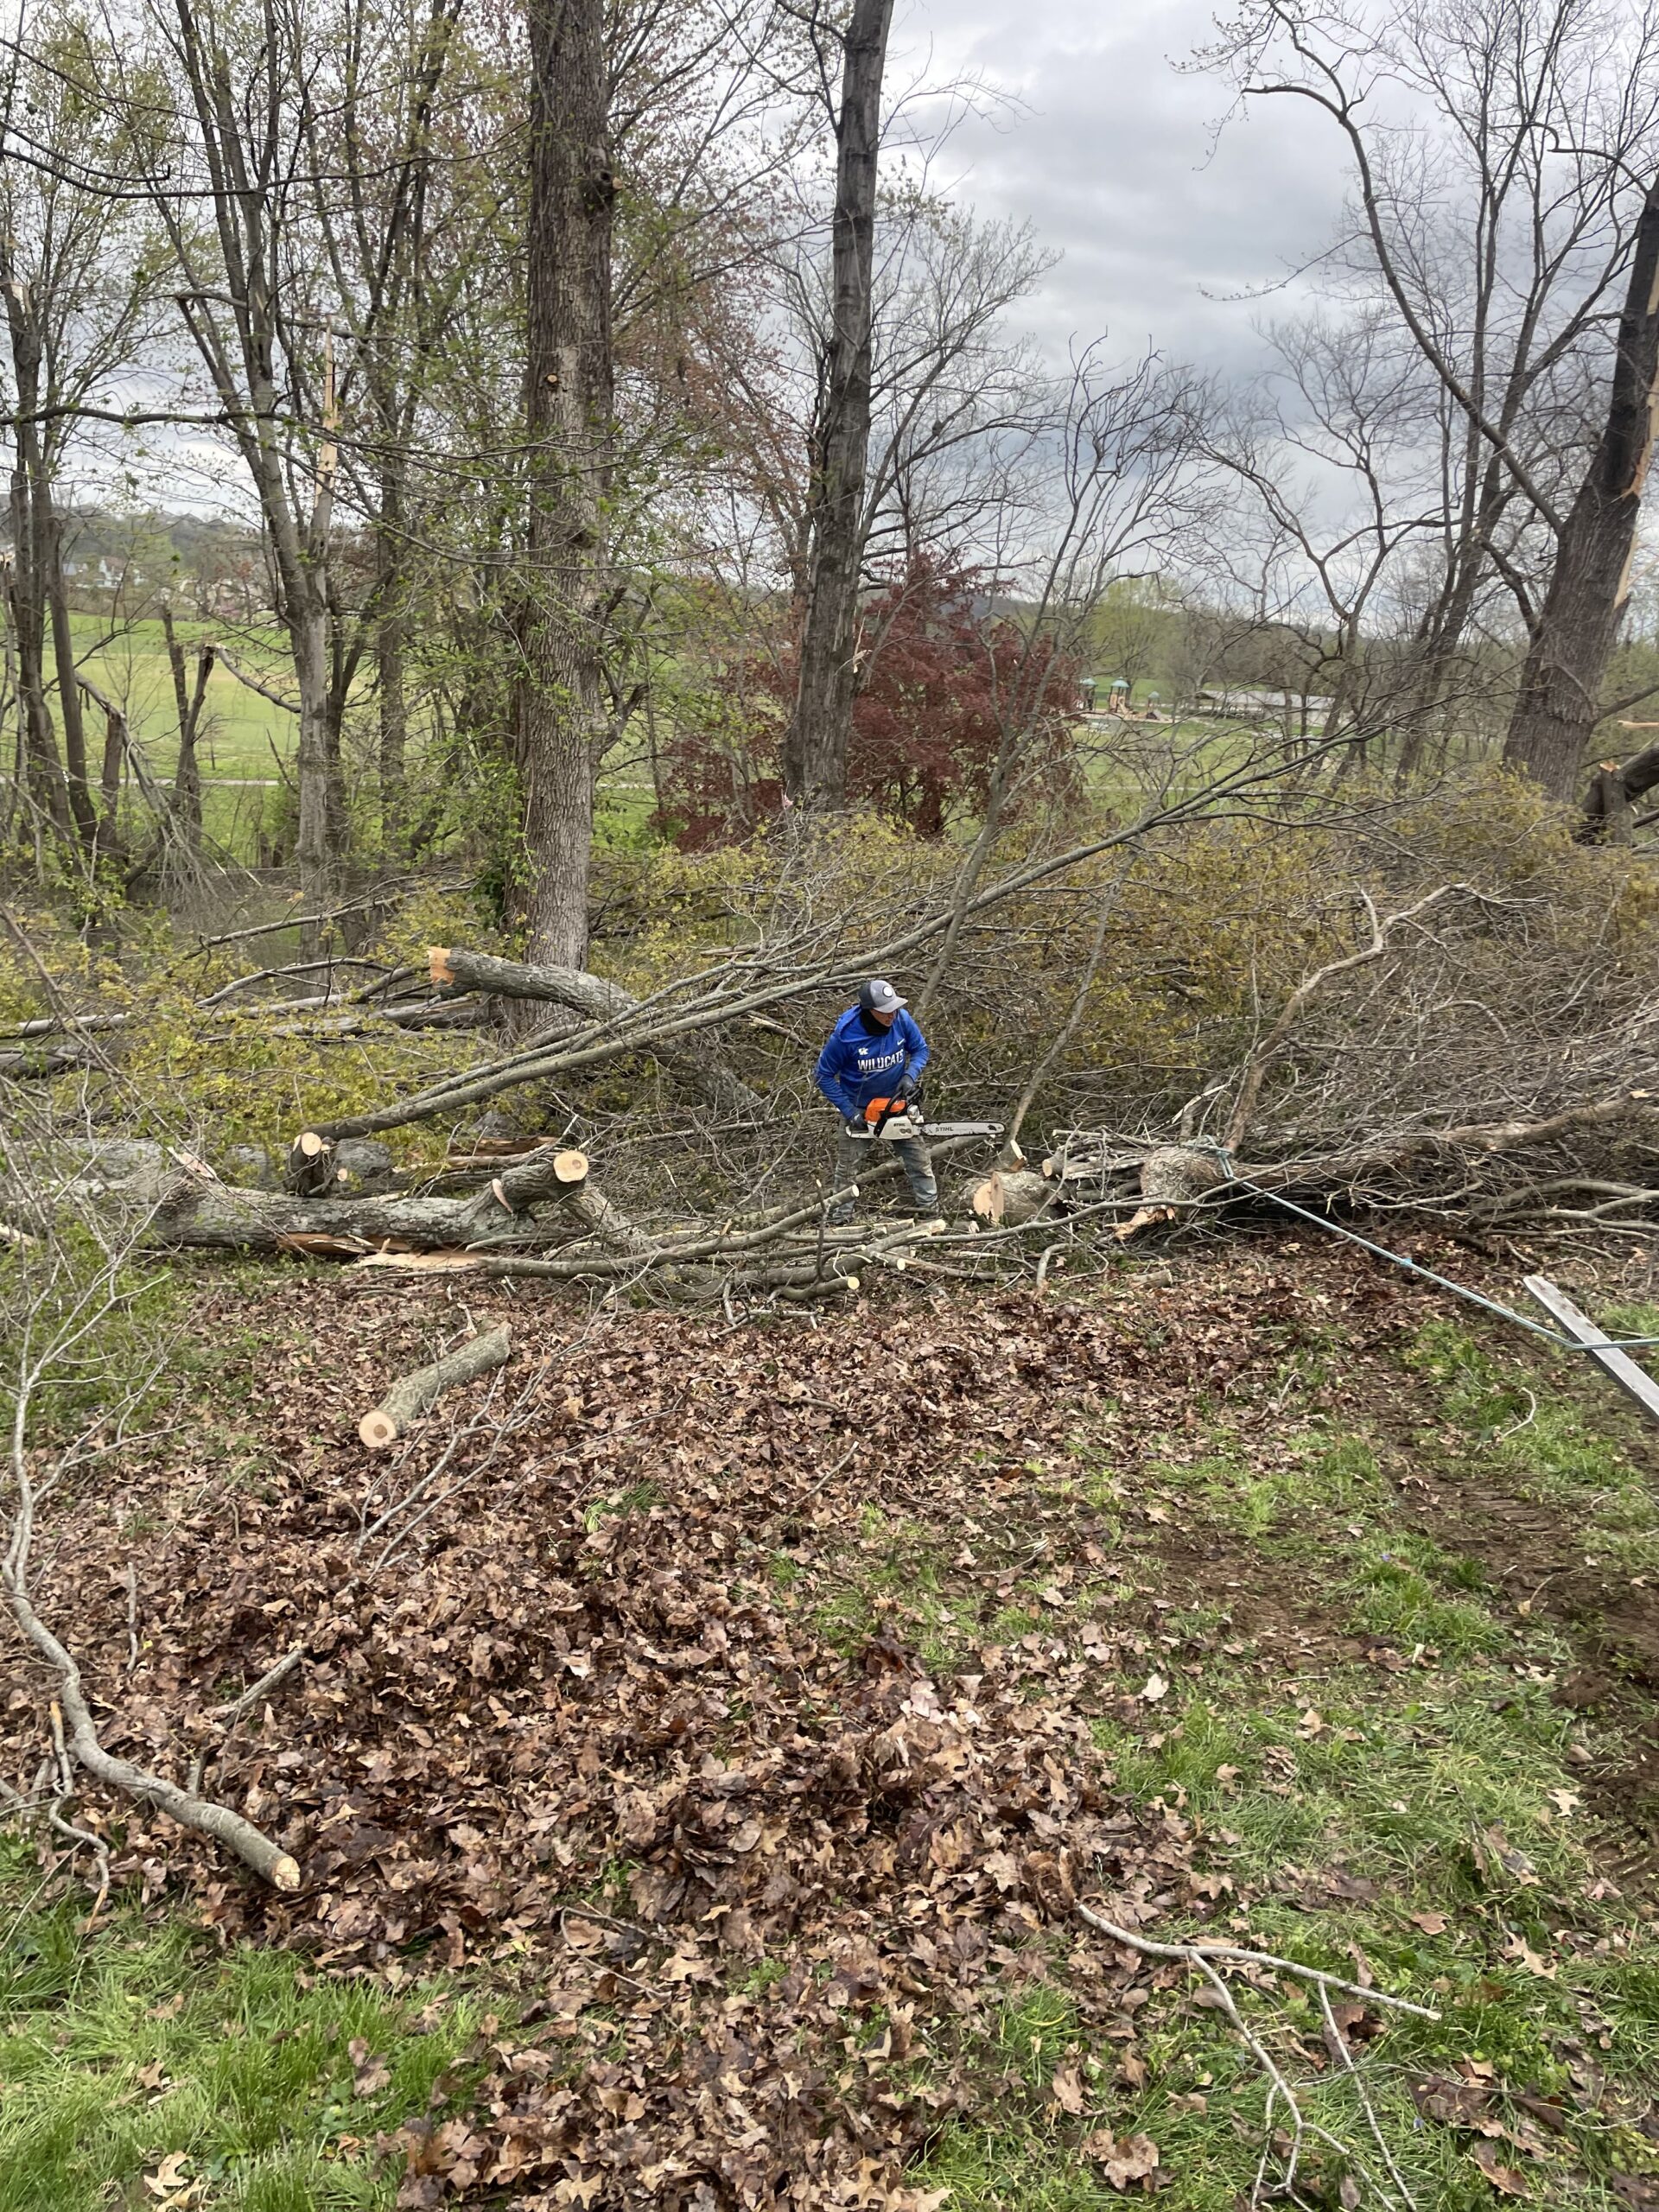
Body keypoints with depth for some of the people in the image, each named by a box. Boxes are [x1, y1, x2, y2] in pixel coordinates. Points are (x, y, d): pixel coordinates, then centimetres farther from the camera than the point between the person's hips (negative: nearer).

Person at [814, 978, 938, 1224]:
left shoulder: (901, 1019, -21)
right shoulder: (845, 1035, -29)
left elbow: (920, 1049, -1)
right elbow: (824, 1076, -17)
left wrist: (910, 1076, -20)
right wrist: (849, 1112, -19)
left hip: (896, 1102, 3)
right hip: (859, 1109, -3)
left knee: (918, 1158, 6)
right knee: (848, 1167, 7)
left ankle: (929, 1210, 21)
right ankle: (839, 1221, 22)